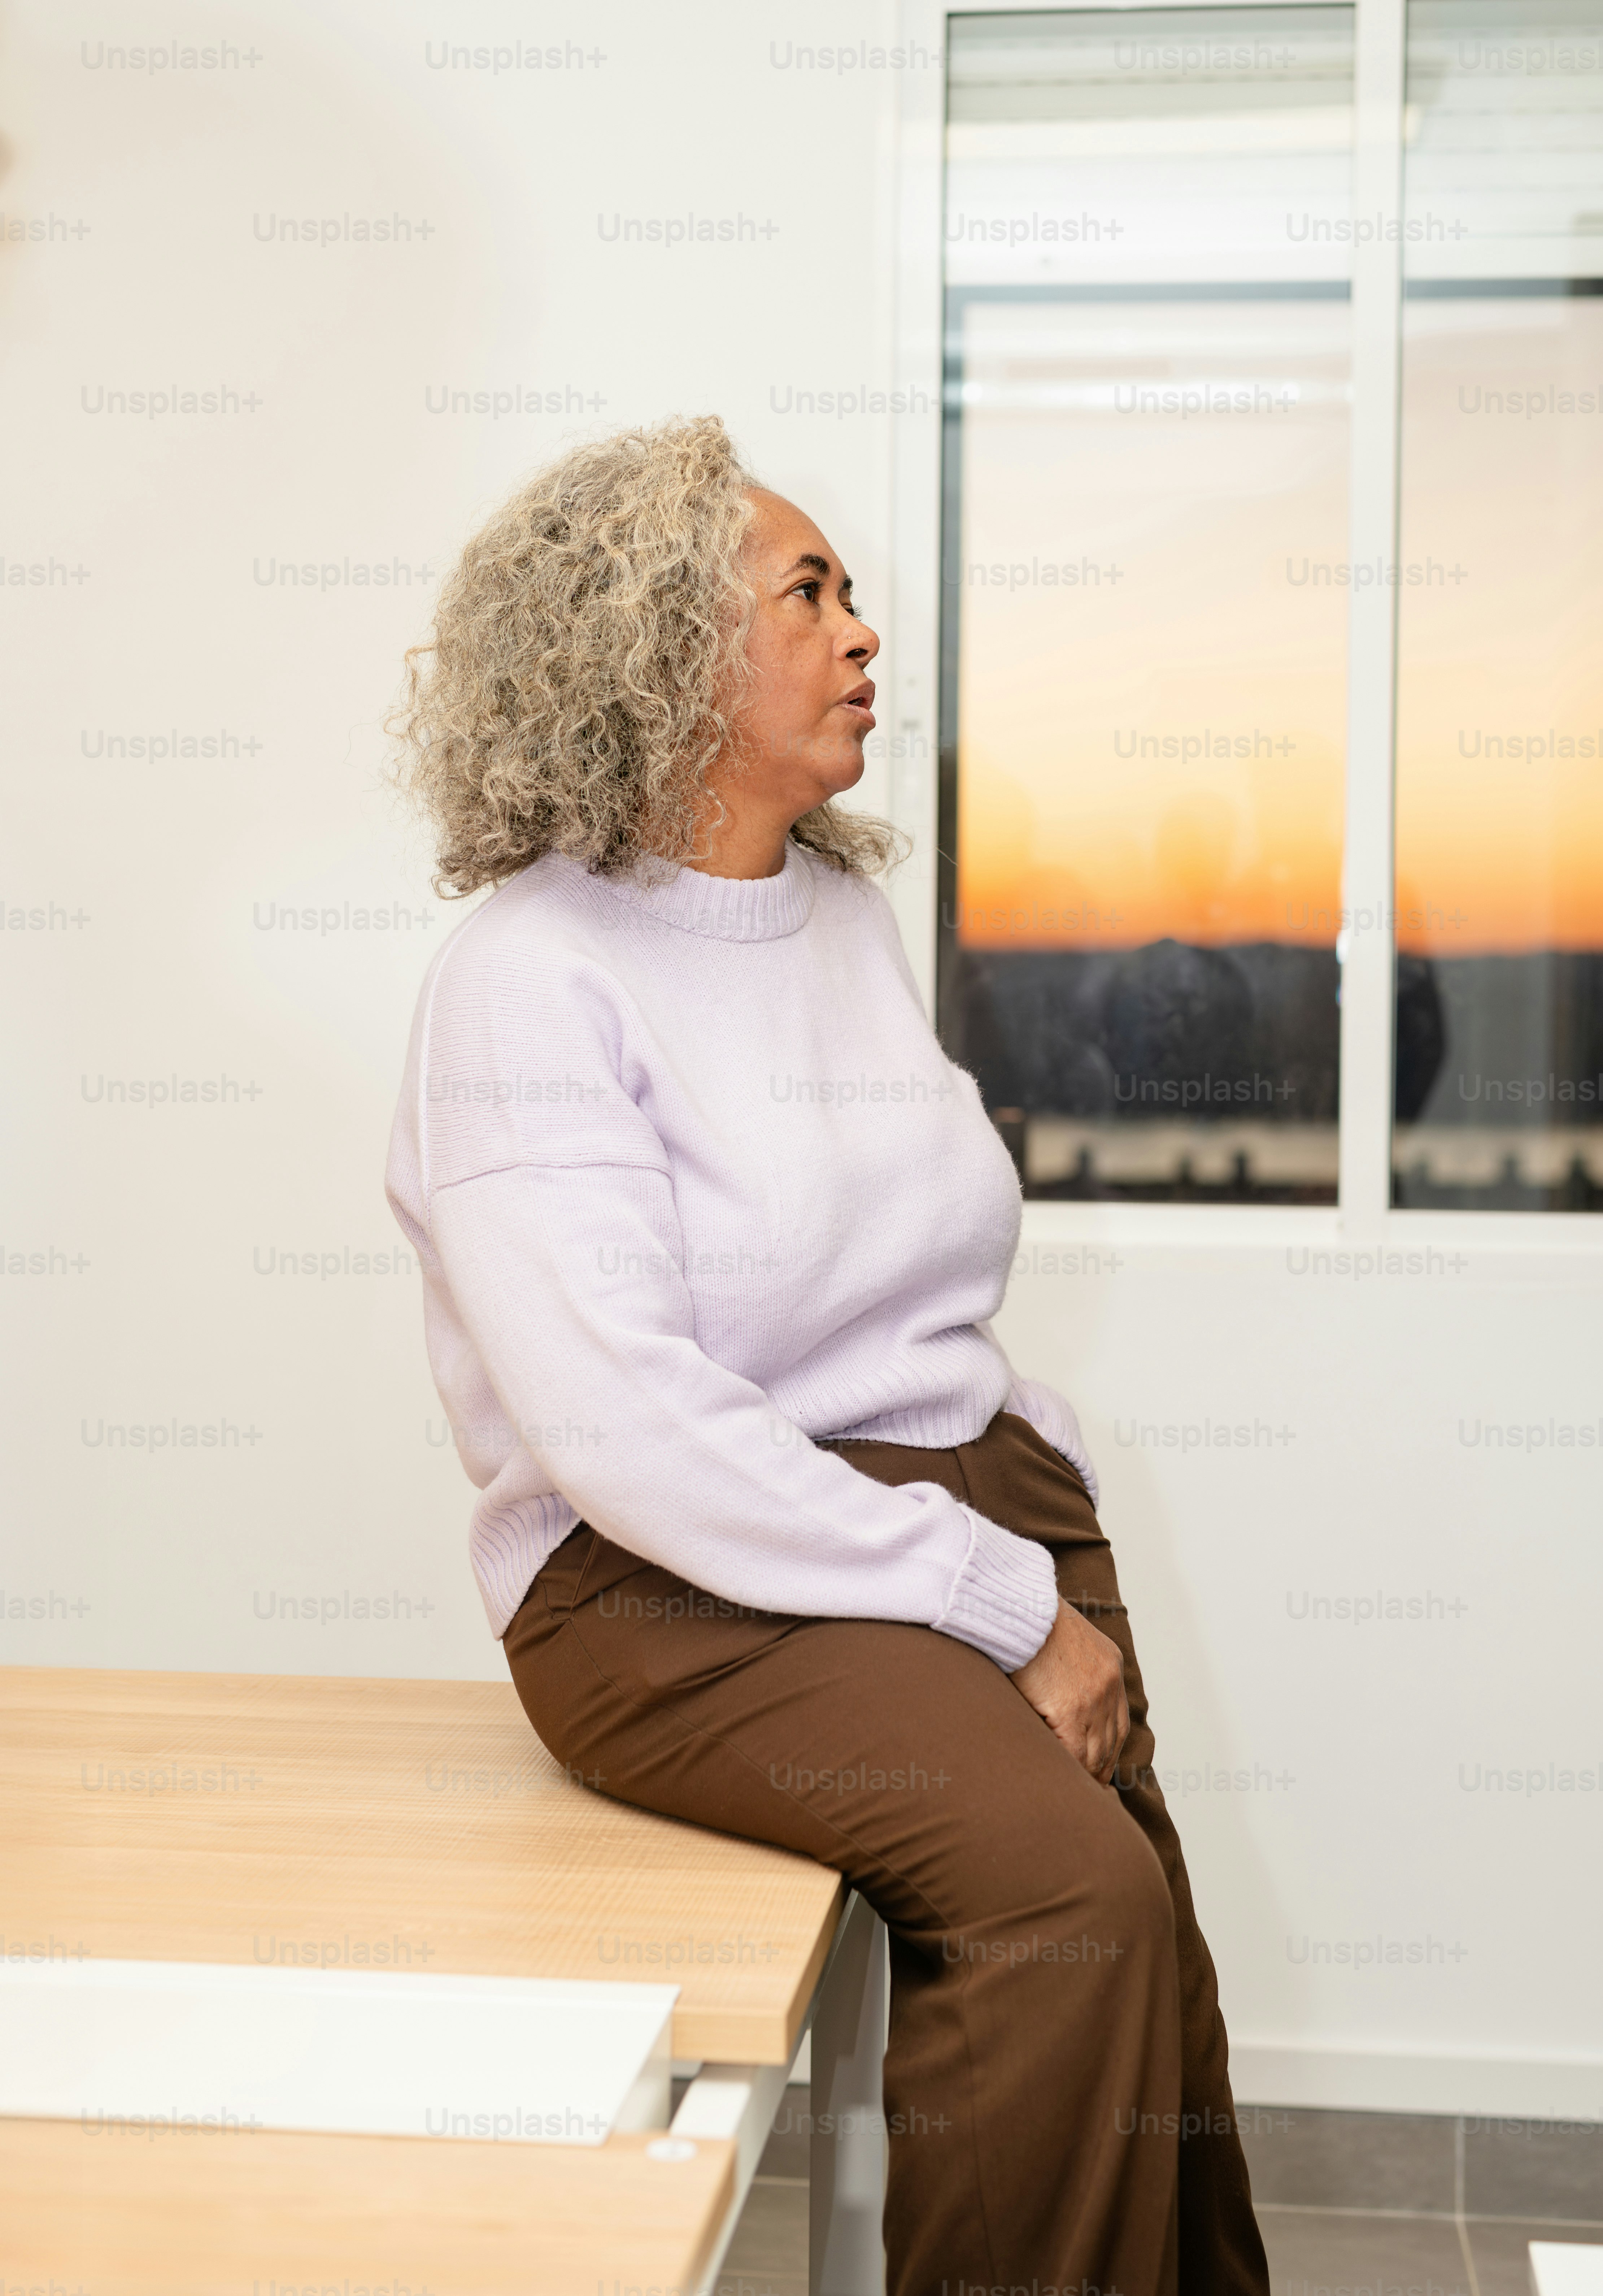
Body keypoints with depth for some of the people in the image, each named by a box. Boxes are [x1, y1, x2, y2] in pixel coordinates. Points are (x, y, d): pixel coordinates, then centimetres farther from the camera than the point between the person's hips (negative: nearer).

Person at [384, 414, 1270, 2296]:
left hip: (967, 1498, 7)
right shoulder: (531, 976, -10)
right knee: (1066, 1881, -25)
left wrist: (1049, 1520, 3)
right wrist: (1003, 1604, -17)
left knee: (1137, 1969, -5)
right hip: (679, 1580, -7)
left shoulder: (849, 910, 14)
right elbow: (630, 1429, -19)